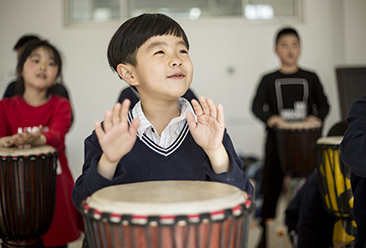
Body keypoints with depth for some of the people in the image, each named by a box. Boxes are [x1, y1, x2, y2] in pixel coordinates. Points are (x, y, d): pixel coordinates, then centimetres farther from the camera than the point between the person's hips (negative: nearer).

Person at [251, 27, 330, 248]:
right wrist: (269, 118, -23)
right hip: (277, 140, -1)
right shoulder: (269, 80, 5)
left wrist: (317, 117, -14)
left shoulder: (310, 78, 9)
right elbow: (257, 106, -3)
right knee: (271, 186, 4)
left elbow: (324, 104, 8)